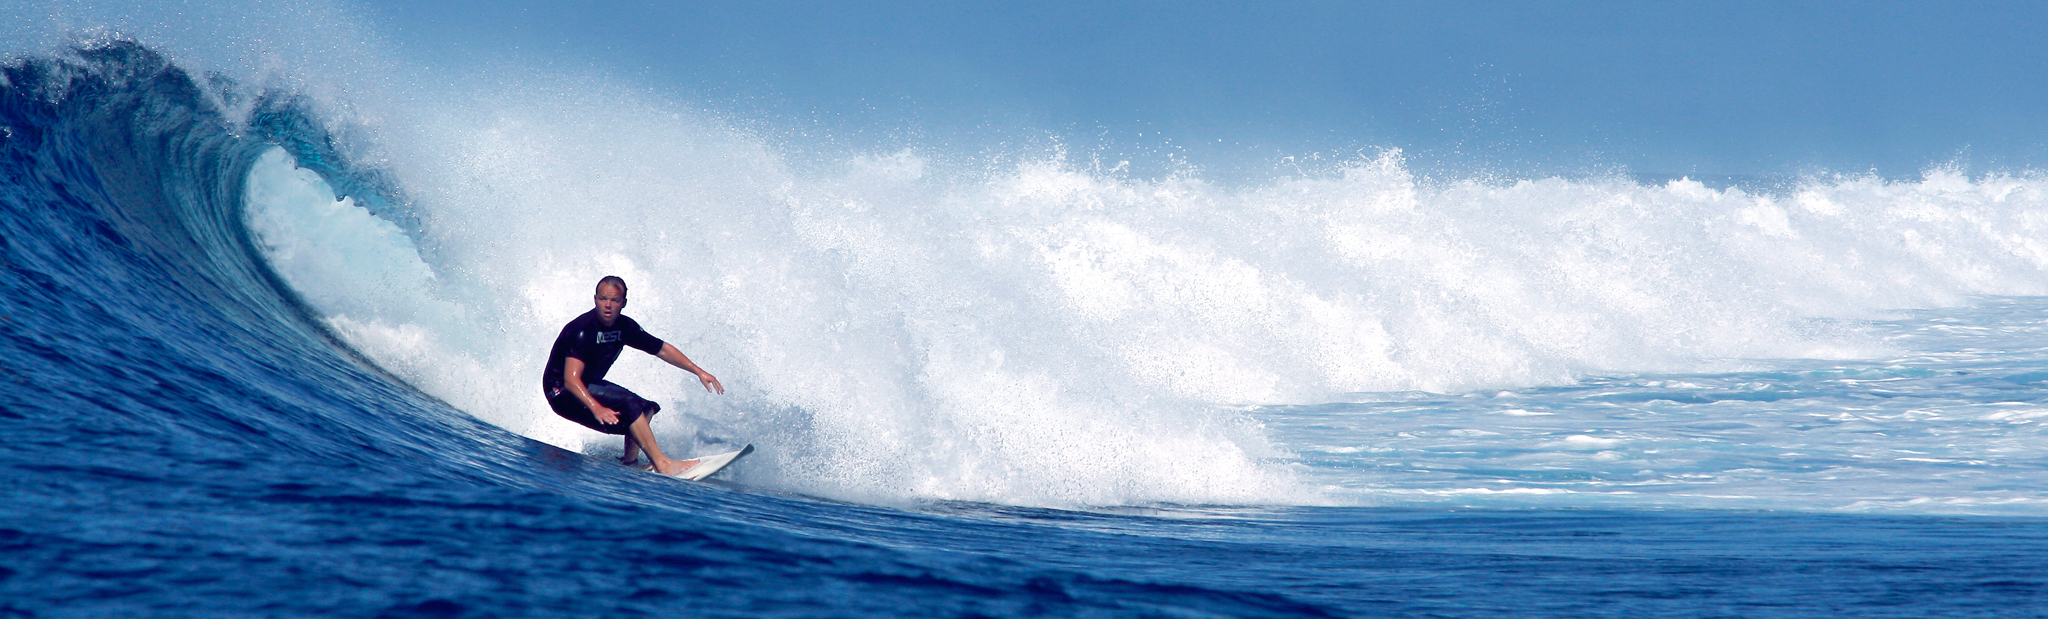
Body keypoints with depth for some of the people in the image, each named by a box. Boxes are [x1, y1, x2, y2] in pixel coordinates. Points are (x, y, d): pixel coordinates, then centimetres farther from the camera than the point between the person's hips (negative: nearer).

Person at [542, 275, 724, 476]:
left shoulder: (624, 327, -3)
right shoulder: (583, 329, -26)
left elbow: (662, 349, 8)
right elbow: (571, 379, -35)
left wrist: (698, 371, 2)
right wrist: (596, 408, -49)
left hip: (590, 386, 9)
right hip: (563, 393, -9)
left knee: (646, 408, 8)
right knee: (630, 405, -23)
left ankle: (629, 465, 5)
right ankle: (661, 465, -24)